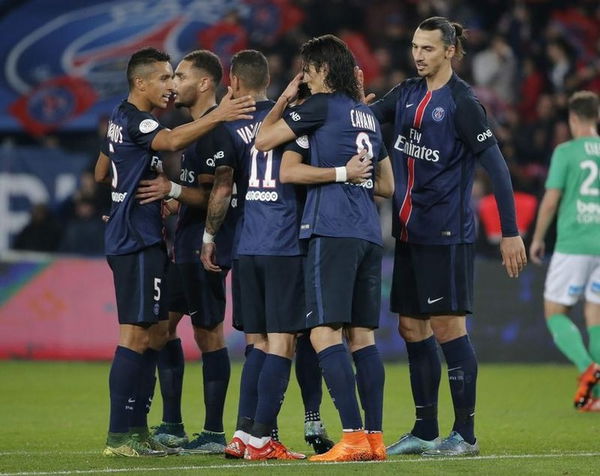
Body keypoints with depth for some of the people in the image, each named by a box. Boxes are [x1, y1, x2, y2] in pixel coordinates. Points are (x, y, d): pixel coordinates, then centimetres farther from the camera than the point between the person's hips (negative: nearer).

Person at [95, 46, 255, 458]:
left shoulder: (121, 119, 18)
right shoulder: (135, 119, -13)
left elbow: (101, 173, 31)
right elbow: (171, 141, -35)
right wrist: (217, 116, -45)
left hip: (142, 238, 11)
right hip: (137, 239, -11)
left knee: (153, 335, 12)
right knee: (136, 335, -11)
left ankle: (136, 428, 15)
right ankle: (119, 436, -11)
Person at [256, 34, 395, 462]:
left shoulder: (323, 106, -2)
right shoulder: (368, 116, 21)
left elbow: (262, 141, 3)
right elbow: (387, 186, 27)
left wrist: (282, 102, 14)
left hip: (332, 231, -8)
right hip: (369, 234, 8)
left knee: (325, 333, -10)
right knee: (362, 335, 8)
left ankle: (354, 438, -18)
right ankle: (375, 438, 5)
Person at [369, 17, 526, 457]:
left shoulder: (462, 102, -11)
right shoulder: (407, 93, 10)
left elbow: (496, 166, -12)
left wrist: (511, 232, -15)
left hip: (446, 232, -8)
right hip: (409, 229, 8)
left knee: (447, 326, -7)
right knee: (412, 328, 10)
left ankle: (466, 434, -2)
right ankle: (425, 431, 18)